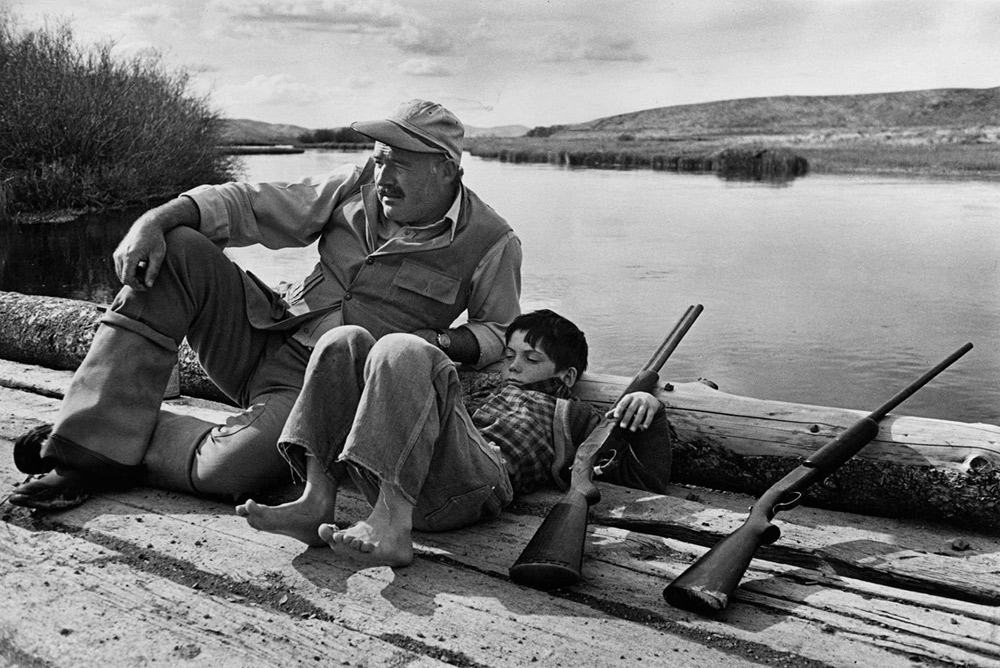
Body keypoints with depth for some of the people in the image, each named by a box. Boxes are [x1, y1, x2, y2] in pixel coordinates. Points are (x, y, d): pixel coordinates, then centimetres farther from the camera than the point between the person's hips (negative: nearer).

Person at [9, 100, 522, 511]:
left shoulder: (491, 243, -6)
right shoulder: (355, 187, 3)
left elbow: (501, 333, 3)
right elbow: (244, 202, 0)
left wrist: (445, 342, -19)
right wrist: (156, 220, -16)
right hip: (263, 335, 5)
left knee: (224, 471, -33)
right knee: (177, 251, -18)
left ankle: (115, 448, 1)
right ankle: (83, 450, -16)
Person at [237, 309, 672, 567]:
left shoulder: (571, 416, 31)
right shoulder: (484, 394, 44)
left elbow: (650, 478, 20)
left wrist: (649, 409, 6)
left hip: (475, 480, -5)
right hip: (393, 480, 6)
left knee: (402, 350, -23)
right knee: (345, 342, -1)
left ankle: (392, 527, -38)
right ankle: (317, 503, -18)